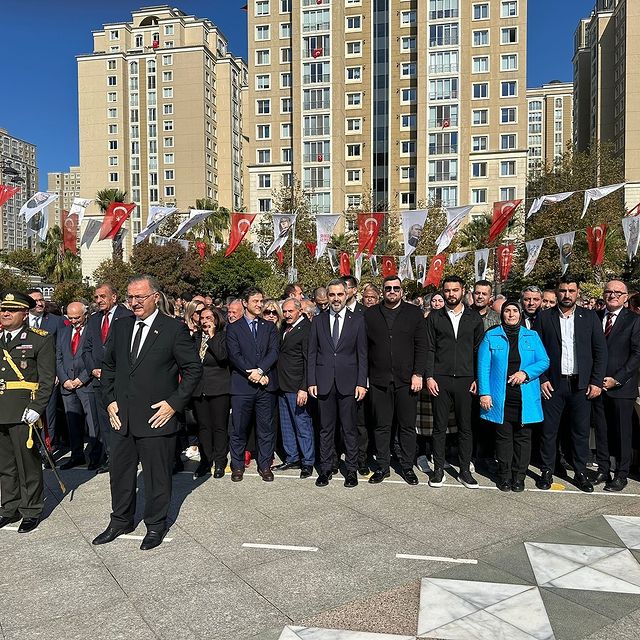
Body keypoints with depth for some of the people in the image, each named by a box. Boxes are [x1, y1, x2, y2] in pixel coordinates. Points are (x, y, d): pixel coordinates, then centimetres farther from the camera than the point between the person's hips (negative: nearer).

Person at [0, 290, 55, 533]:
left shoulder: (41, 339, -4)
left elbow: (47, 378, -8)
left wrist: (36, 408, -16)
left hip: (23, 413, -5)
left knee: (28, 464, 4)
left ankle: (31, 511, 18)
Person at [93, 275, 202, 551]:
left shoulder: (174, 329, -9)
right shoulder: (120, 326, 8)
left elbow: (193, 369, -7)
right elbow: (108, 366, 17)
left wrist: (174, 403, -11)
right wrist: (110, 400, 7)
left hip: (156, 417, -5)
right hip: (122, 417, 5)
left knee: (157, 476, 7)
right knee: (120, 472, 17)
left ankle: (156, 525, 27)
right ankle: (121, 520, 37)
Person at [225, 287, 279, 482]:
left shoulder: (269, 327, 12)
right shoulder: (233, 328, 5)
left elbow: (274, 352, 0)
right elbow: (234, 355, -6)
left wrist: (260, 370, -14)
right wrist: (252, 373, -14)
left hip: (266, 385, 2)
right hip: (242, 385, -2)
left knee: (266, 428, 7)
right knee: (239, 428, 4)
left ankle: (265, 465, 19)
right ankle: (237, 466, 19)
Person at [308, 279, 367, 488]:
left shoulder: (357, 320, 3)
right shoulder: (318, 321, 7)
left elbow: (362, 353, 1)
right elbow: (312, 353, 7)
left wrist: (362, 383, -5)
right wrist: (311, 381, 0)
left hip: (348, 382, -1)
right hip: (324, 382, 2)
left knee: (349, 428, 5)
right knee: (326, 428, 9)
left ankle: (351, 470, 17)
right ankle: (325, 469, 20)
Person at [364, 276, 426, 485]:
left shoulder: (414, 313, 6)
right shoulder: (370, 314, 7)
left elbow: (421, 346, 2)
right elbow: (364, 348, 4)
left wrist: (418, 374, -6)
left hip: (406, 380, 0)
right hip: (379, 380, 1)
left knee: (407, 426, 6)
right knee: (381, 426, 7)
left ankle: (407, 466, 19)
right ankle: (382, 466, 18)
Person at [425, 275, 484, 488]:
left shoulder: (474, 318, 7)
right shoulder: (434, 317, 5)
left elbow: (479, 350, 7)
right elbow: (429, 349, 3)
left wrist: (478, 379, 0)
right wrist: (429, 376, -5)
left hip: (465, 379, 1)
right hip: (440, 379, 0)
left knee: (465, 427, 6)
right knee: (439, 427, 5)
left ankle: (465, 470, 18)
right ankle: (439, 469, 16)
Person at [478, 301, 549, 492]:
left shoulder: (532, 336, 10)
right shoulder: (491, 336, 4)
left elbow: (544, 361, 5)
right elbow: (483, 366, -1)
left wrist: (525, 372, -12)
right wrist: (484, 393, -9)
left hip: (526, 396, 2)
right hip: (500, 397, -1)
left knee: (523, 436, 6)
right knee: (503, 436, 5)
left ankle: (519, 476, 17)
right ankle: (504, 475, 15)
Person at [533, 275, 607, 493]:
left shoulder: (590, 317, 5)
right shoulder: (544, 317, 2)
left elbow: (600, 351, 4)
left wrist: (596, 382, -2)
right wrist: (541, 379, -6)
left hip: (581, 385, 1)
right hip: (552, 384, -1)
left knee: (581, 431, 8)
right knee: (548, 430, 4)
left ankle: (581, 473, 21)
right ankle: (547, 472, 17)